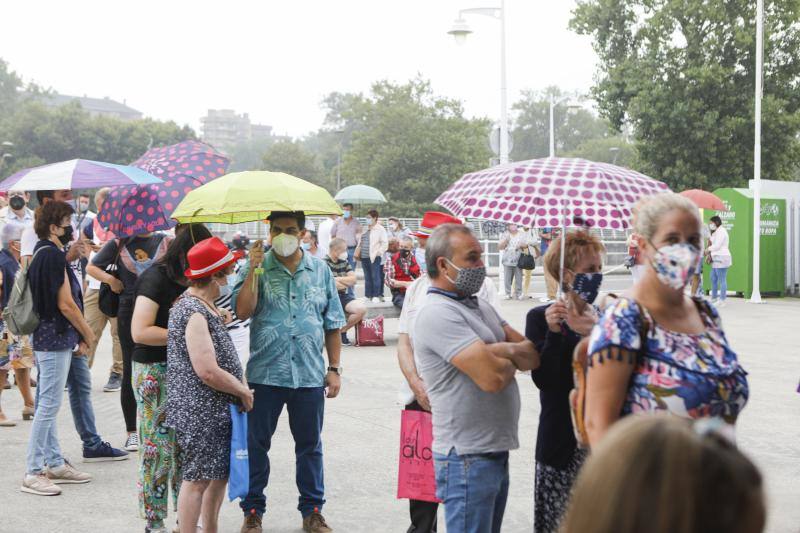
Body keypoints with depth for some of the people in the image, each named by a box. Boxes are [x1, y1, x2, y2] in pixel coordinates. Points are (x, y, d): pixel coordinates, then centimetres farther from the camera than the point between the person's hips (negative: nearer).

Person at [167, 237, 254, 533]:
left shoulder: (203, 305, 10)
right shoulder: (194, 313, -21)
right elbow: (208, 372, -25)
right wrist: (244, 391, -13)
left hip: (215, 411, 10)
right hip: (199, 412, -10)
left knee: (219, 475, 18)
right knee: (197, 479, -2)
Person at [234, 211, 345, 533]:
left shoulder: (320, 271, 8)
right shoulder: (258, 269, 0)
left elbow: (332, 324, 12)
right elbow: (243, 311, -13)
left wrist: (334, 368, 8)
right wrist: (253, 270, -19)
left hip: (310, 374, 2)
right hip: (265, 374, -2)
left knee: (310, 445, 10)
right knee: (256, 444, 6)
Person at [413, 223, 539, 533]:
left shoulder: (480, 307, 14)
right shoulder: (439, 313, -16)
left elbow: (534, 356, 9)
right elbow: (492, 377, -25)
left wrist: (506, 350, -13)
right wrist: (512, 361, -2)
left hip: (496, 451, 9)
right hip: (468, 458, -9)